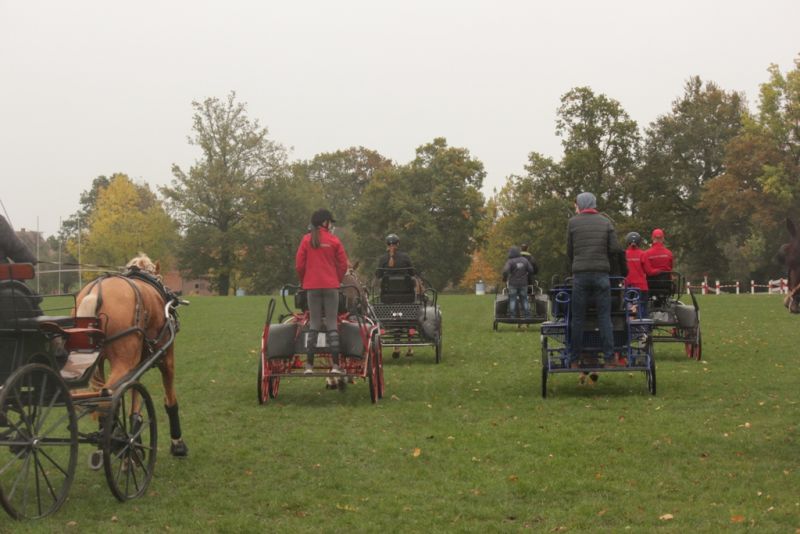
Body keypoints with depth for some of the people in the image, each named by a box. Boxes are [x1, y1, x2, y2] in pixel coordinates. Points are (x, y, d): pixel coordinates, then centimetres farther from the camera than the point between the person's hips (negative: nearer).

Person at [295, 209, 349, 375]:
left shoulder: (307, 240, 1)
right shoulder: (334, 240, -1)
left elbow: (299, 265, 0)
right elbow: (343, 264, -1)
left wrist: (304, 282, 15)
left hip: (312, 286, 1)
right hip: (331, 286, -1)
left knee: (314, 324, 6)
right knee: (332, 324, 1)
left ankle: (309, 364, 2)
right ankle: (335, 365, -3)